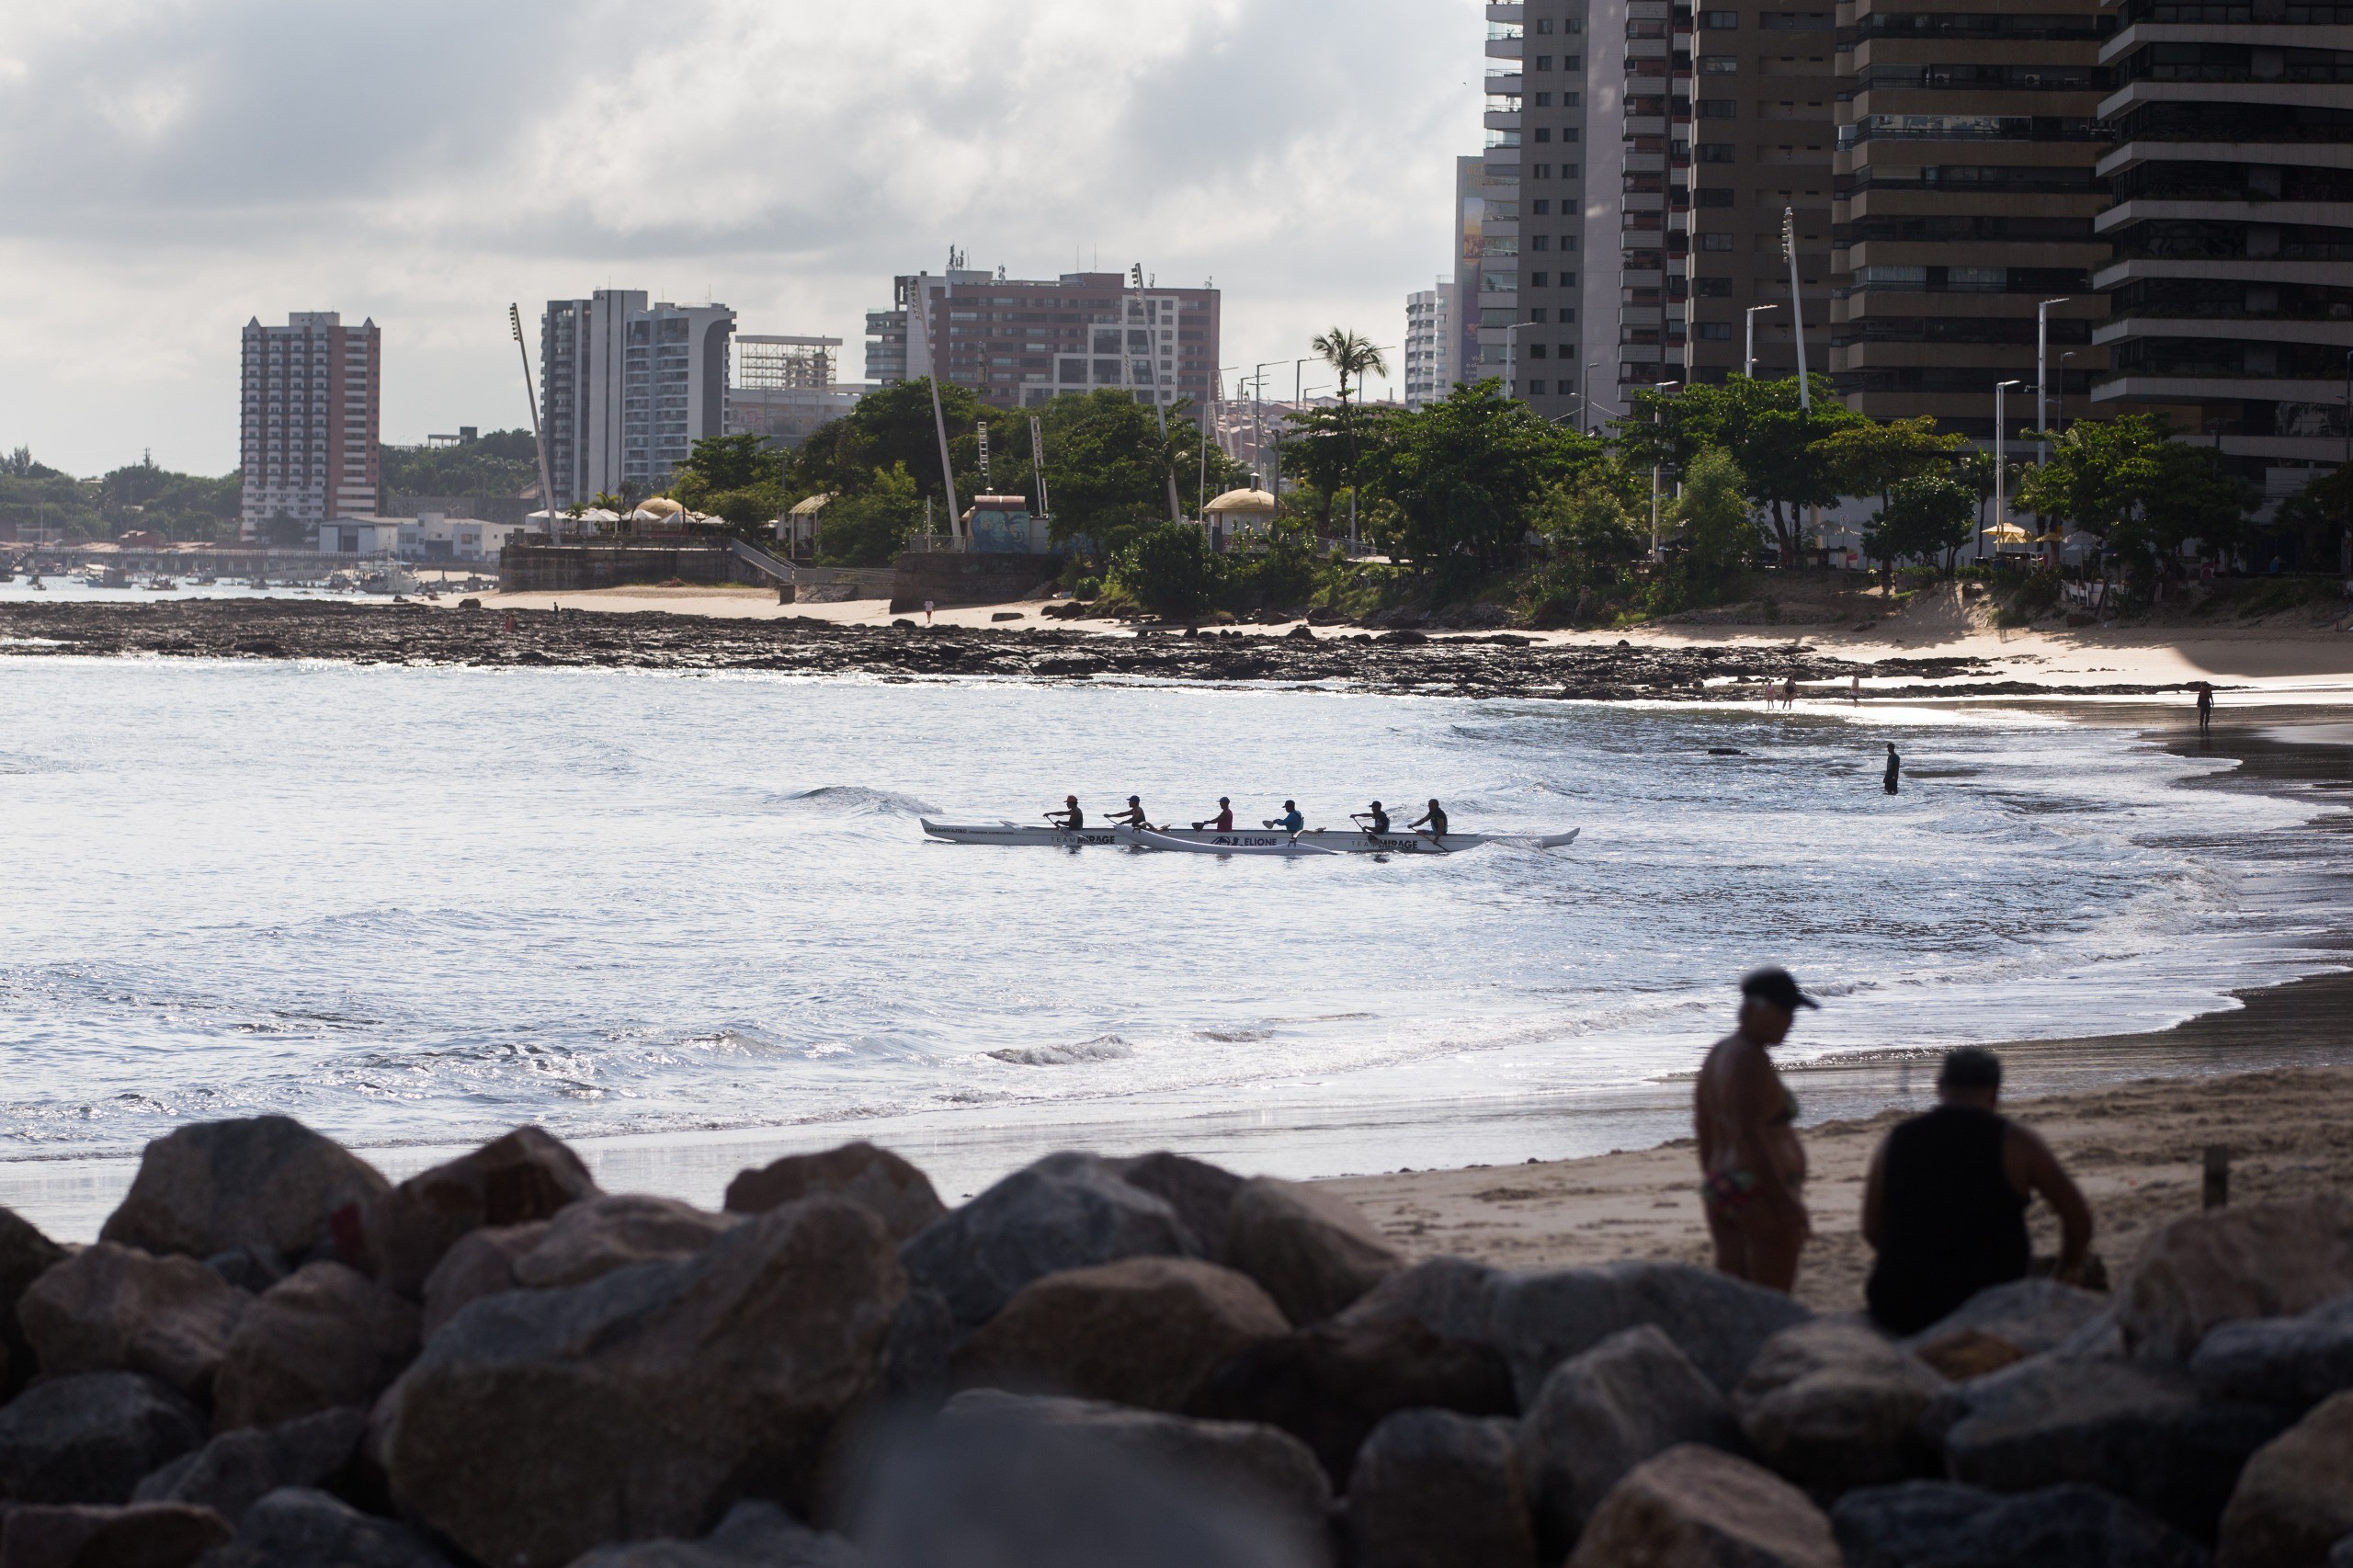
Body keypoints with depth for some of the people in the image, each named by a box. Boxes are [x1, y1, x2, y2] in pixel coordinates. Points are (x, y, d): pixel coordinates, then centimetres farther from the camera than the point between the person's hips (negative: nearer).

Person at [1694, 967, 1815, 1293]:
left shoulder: (1717, 1054, 13)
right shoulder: (1751, 1059, -16)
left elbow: (1705, 1133, 18)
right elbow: (1750, 1137, -22)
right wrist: (1785, 1202, -22)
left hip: (1719, 1190, 10)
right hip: (1759, 1190, -10)